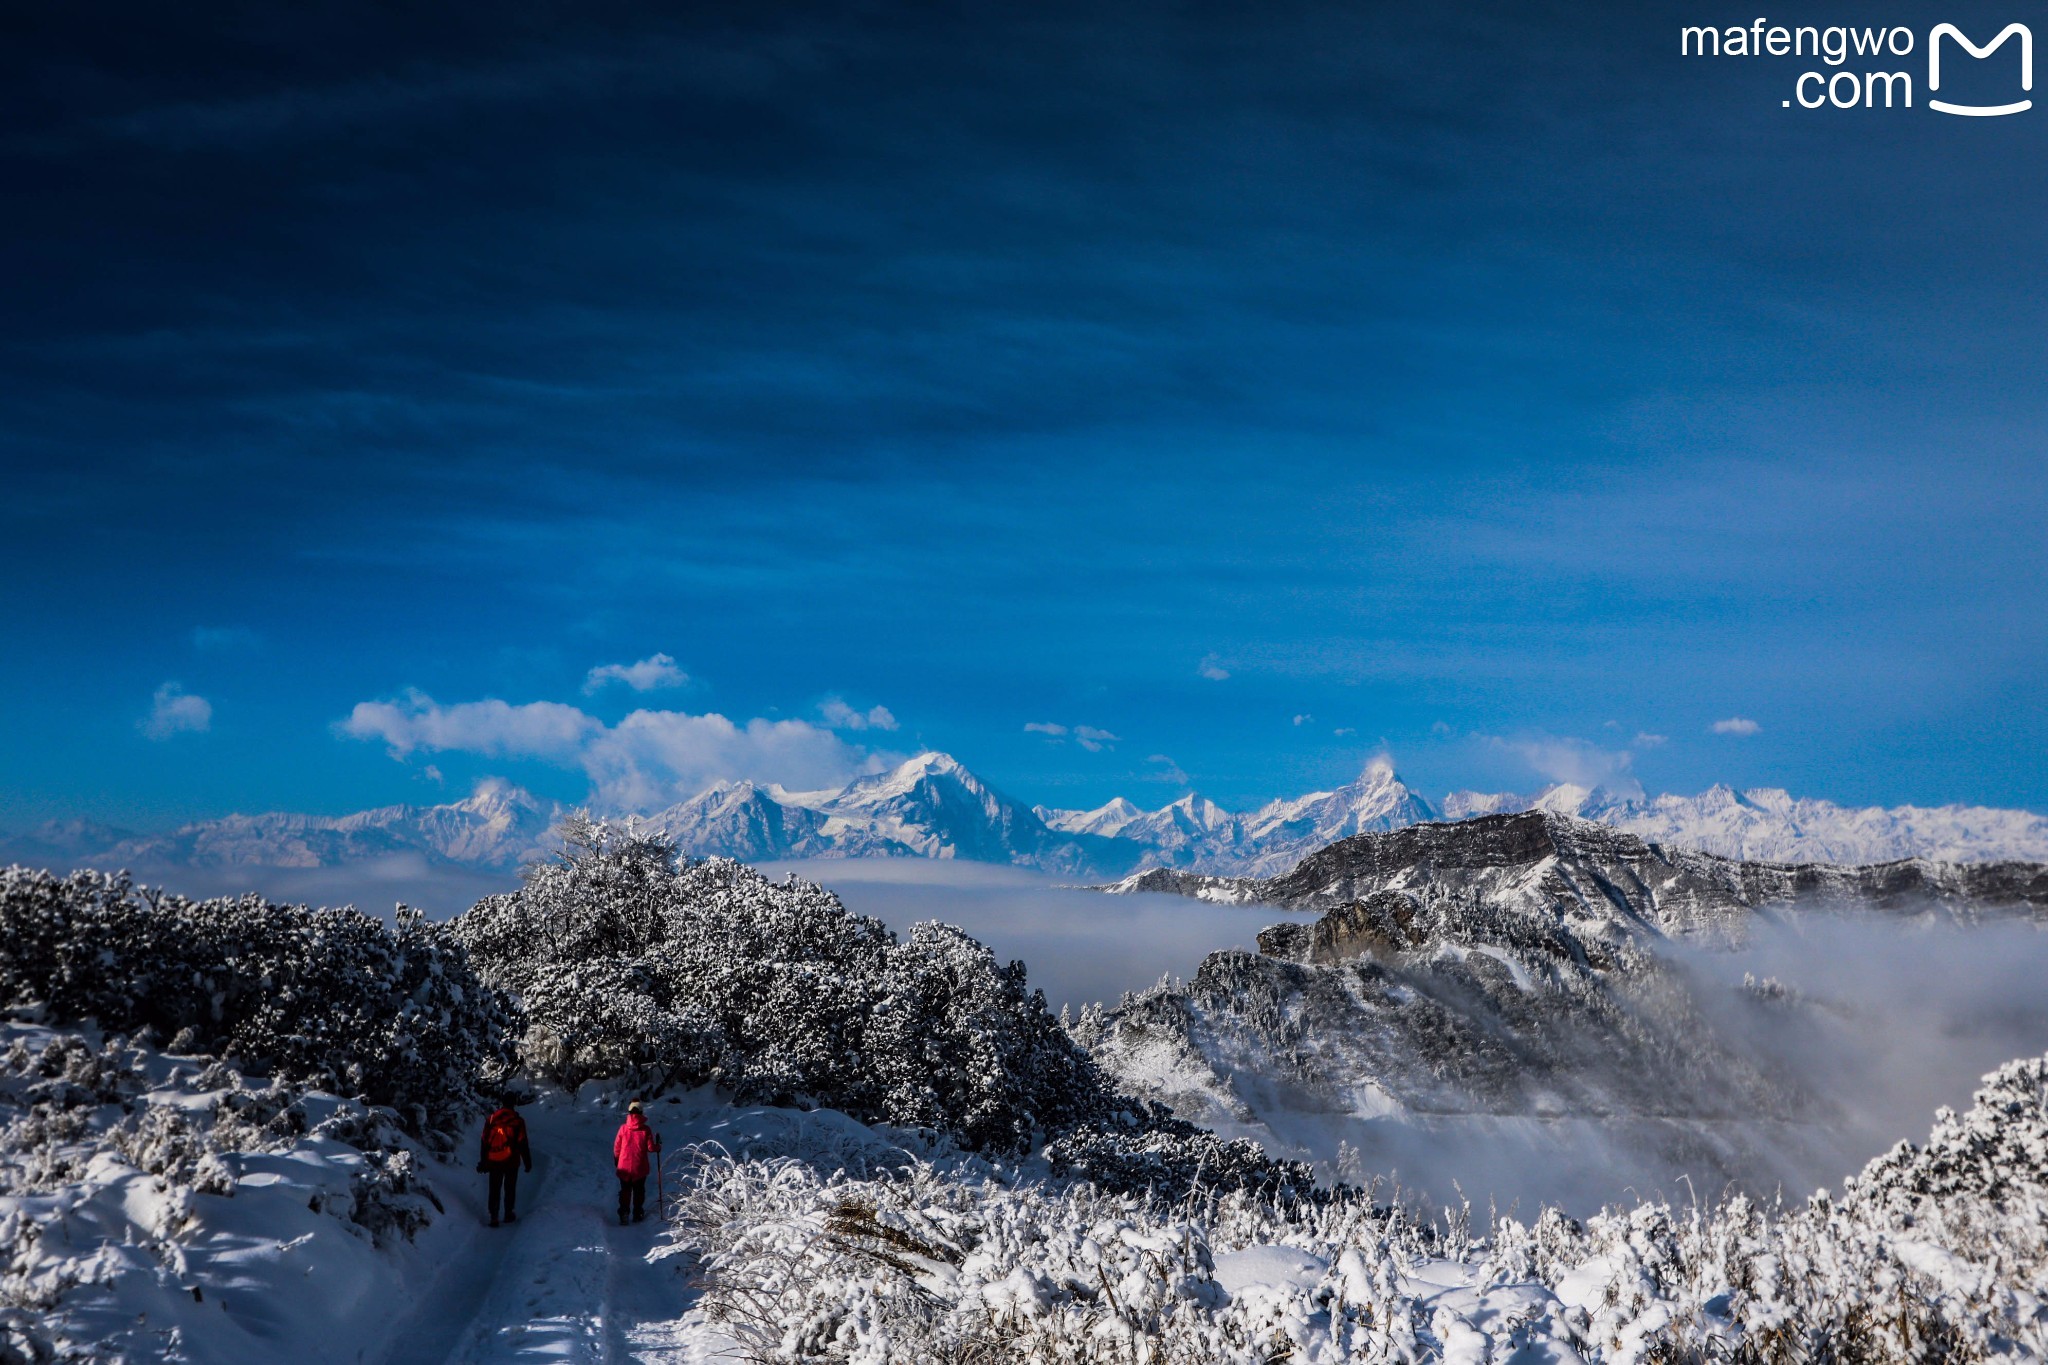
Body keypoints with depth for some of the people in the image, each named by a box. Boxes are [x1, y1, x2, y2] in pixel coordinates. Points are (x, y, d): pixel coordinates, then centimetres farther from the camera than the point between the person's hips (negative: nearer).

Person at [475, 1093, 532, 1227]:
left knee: (494, 1189, 9)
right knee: (510, 1188, 14)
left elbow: (485, 1142, 6)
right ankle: (508, 1214, 20)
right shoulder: (517, 1121, -10)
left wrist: (483, 1161, 15)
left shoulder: (491, 1119, -1)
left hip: (493, 1161, 2)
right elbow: (522, 1144, -7)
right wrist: (527, 1162, 2)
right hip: (511, 1161, -2)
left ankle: (494, 1217, 4)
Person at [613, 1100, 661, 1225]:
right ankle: (637, 1214, 17)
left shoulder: (623, 1128, -8)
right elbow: (651, 1148, -9)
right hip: (640, 1167, -1)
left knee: (625, 1191, 14)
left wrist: (617, 1159, 16)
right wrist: (658, 1147, 13)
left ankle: (624, 1213, 8)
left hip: (624, 1167, 1)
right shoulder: (646, 1130, -11)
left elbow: (616, 1147, -1)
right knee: (639, 1191, 15)